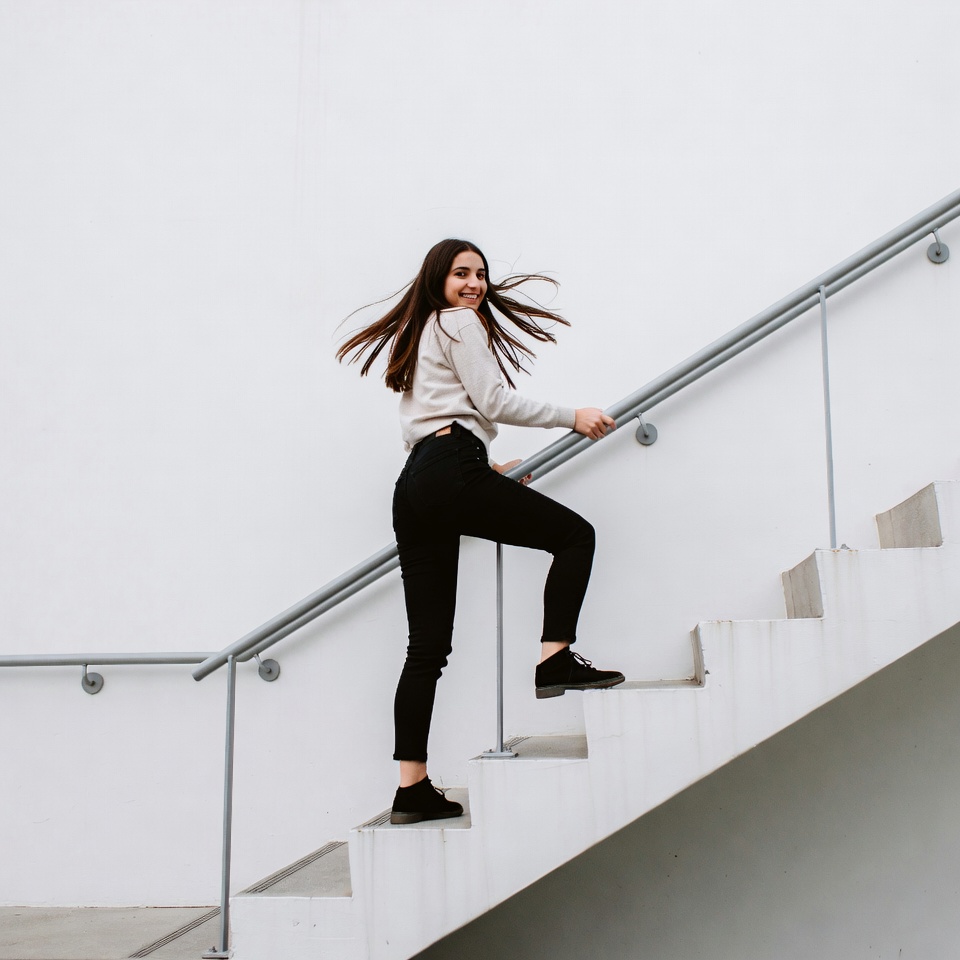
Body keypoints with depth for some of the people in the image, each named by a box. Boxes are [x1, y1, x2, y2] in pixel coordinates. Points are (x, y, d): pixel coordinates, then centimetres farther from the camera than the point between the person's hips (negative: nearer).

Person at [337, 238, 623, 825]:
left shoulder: (416, 336, 34)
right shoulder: (461, 321, 8)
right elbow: (494, 401, -2)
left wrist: (487, 470, 25)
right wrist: (573, 417, 4)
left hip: (414, 488, 9)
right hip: (452, 473, -9)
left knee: (428, 645, 3)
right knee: (575, 533, 3)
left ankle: (412, 787, -1)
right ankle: (555, 660, -13)